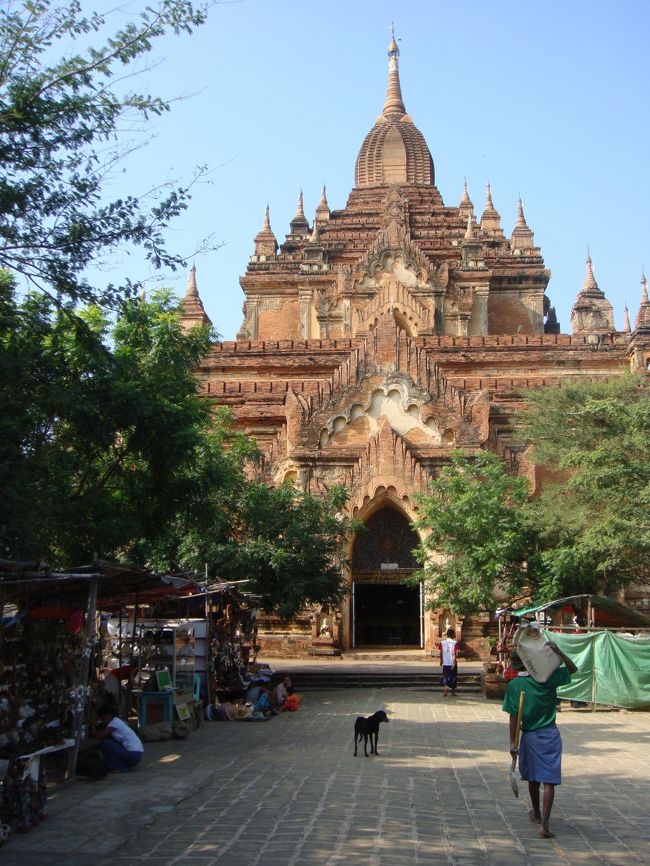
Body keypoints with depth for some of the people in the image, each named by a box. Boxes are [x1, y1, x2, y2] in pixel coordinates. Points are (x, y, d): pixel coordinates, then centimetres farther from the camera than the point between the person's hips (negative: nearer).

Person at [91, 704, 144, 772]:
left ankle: (121, 768, -3)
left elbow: (98, 736, -15)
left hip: (133, 755, -9)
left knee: (104, 743, -11)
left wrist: (93, 728, 3)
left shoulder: (115, 723, -11)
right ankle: (124, 765, 15)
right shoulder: (116, 721, 15)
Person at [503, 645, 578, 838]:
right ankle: (544, 824, -12)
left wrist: (512, 743, -3)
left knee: (533, 778, 21)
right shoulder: (546, 678, -9)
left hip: (529, 736, 2)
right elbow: (572, 669, 0)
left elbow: (513, 717, -7)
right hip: (550, 735, -2)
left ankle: (537, 814, 41)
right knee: (549, 781, -3)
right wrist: (558, 652, -12)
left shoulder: (514, 685, -6)